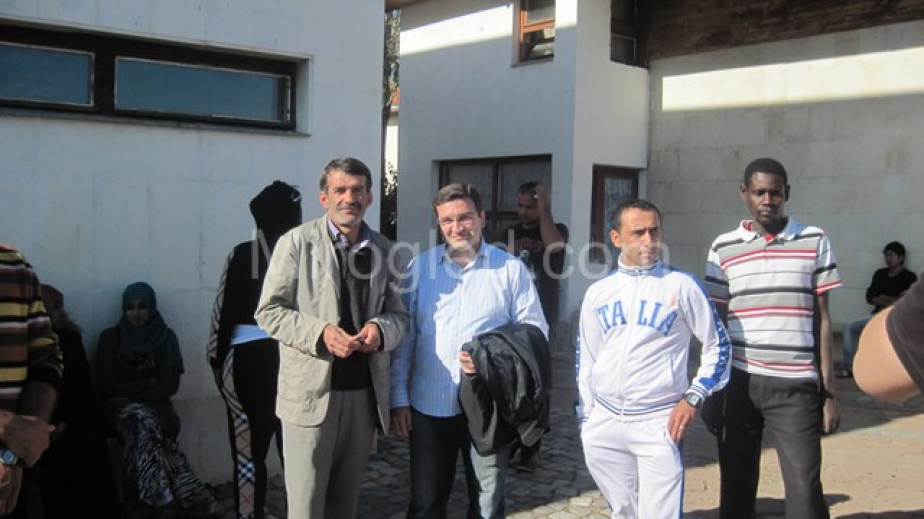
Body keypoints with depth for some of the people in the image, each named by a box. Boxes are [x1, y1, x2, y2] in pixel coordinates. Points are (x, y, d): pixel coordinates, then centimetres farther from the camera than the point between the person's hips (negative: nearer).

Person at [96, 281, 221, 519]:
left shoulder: (166, 337, 10)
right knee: (142, 420, -36)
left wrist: (133, 391, -9)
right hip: (120, 407, -1)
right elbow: (106, 386, 1)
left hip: (155, 406, 1)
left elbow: (171, 385, 2)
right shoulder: (111, 337, 8)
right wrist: (149, 383, -4)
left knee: (142, 426, -35)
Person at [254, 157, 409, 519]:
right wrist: (319, 333, -20)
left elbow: (399, 314, 12)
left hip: (365, 393, 4)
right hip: (310, 391, -4)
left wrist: (381, 328, -11)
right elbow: (269, 311, -4)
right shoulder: (297, 242, -2)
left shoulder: (383, 250, 10)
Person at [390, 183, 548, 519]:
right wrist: (399, 397, 2)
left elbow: (535, 331, 2)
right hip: (429, 404, 1)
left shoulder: (511, 268, -1)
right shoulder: (420, 266, 4)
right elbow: (404, 334, 6)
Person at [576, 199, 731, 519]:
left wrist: (693, 397, -7)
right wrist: (586, 417, 14)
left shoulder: (681, 285, -3)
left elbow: (718, 345, 3)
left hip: (658, 424, -4)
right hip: (604, 422, 4)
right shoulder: (597, 293, 8)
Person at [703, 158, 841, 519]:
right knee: (736, 487, 10)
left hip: (796, 384, -1)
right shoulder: (723, 248, 4)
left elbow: (822, 319, 6)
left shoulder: (815, 241, 4)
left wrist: (829, 391, 3)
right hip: (738, 382, 1)